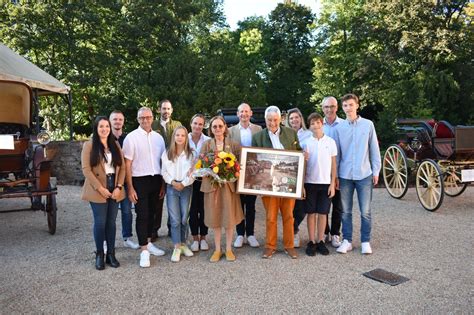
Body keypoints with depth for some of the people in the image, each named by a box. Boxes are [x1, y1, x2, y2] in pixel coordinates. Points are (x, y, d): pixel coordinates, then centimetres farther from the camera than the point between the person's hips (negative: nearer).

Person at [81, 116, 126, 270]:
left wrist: (119, 187, -5)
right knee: (100, 222, 0)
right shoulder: (89, 145, -2)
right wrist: (100, 188, -14)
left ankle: (111, 254, 17)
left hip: (114, 189, 4)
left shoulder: (115, 144, 10)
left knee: (111, 222, 7)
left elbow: (122, 167, 7)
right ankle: (99, 254, 16)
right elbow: (86, 169, -9)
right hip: (98, 190, -4)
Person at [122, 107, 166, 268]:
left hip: (156, 180, 4)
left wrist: (163, 184, 9)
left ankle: (148, 243, 30)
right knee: (142, 215, -1)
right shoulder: (131, 137, -6)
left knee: (151, 213, 14)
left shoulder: (158, 137, 7)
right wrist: (130, 188, -10)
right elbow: (127, 164, -7)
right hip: (140, 181, -4)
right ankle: (144, 251, 8)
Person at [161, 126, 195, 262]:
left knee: (184, 218, 6)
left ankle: (183, 244, 21)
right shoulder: (167, 153, 4)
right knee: (175, 219, -3)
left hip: (186, 187, 0)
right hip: (171, 188, 0)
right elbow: (164, 171, 3)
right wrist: (173, 182, -11)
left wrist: (184, 184, -12)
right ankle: (177, 247, 5)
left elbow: (193, 172, -1)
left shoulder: (190, 154, 2)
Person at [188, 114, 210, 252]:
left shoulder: (208, 141, -4)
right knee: (193, 209, 8)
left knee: (204, 209, 9)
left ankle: (203, 238, 25)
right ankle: (195, 238, 23)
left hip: (205, 179, 0)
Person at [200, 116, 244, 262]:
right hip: (211, 183, 1)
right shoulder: (206, 145, 4)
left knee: (229, 217, 5)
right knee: (215, 217, 7)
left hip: (229, 184, 0)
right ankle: (217, 249, 21)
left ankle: (228, 249, 20)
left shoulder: (233, 144, 2)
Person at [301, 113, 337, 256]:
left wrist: (332, 184, -1)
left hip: (326, 183, 0)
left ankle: (320, 241, 17)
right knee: (311, 213, 5)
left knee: (323, 213, 6)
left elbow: (333, 164, 4)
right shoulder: (306, 143, 1)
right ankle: (311, 242, 14)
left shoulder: (330, 142, 1)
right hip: (310, 182, 0)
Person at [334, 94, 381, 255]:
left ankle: (365, 241, 19)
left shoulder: (368, 125, -1)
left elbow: (374, 149, 3)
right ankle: (347, 241, 21)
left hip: (364, 175, -1)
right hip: (345, 175, 1)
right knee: (346, 211, 9)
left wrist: (376, 171, 1)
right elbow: (336, 153, 5)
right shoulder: (339, 127, 2)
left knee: (365, 211, 5)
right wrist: (335, 174, 4)